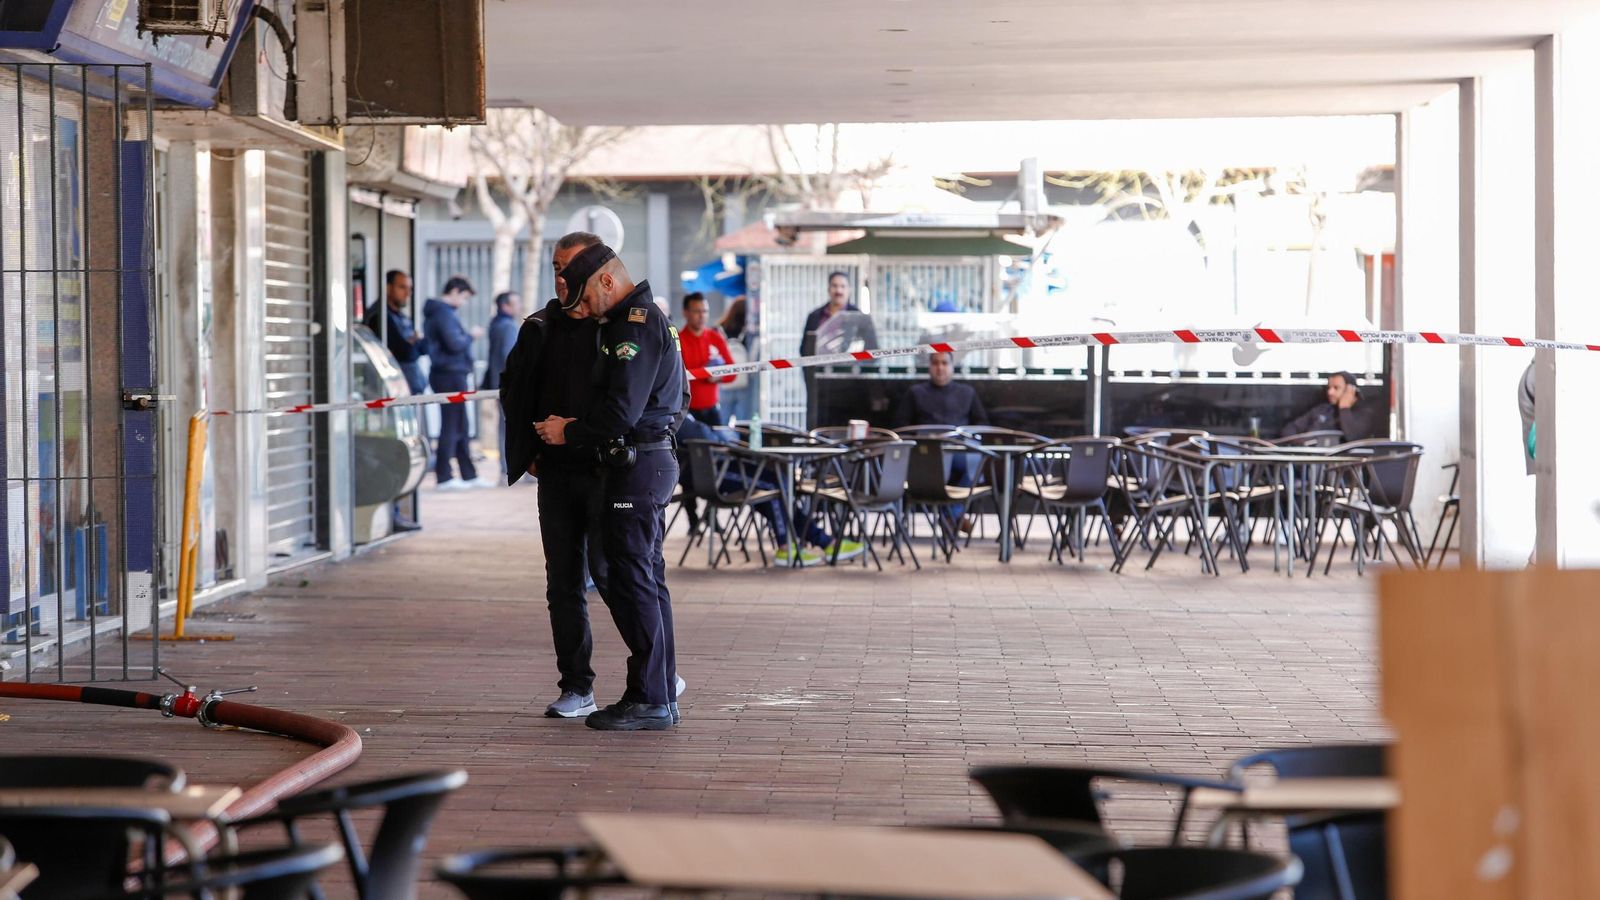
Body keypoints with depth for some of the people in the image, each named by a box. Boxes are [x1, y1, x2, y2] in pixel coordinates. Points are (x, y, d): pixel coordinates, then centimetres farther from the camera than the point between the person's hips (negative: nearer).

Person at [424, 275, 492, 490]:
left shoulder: (438, 312, 18)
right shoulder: (444, 313, -14)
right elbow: (455, 344, -21)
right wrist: (471, 335, -5)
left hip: (453, 374, 10)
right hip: (450, 375, -10)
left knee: (460, 427, 12)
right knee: (451, 426, -6)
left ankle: (469, 475, 17)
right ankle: (443, 477, -2)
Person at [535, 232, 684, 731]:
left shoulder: (637, 326, -16)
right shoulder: (644, 318, 17)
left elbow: (621, 411, -23)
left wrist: (569, 432, -9)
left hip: (636, 464, -11)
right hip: (649, 461, 11)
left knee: (631, 582, -7)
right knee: (646, 579, 13)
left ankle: (650, 700, -5)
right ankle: (661, 693, 18)